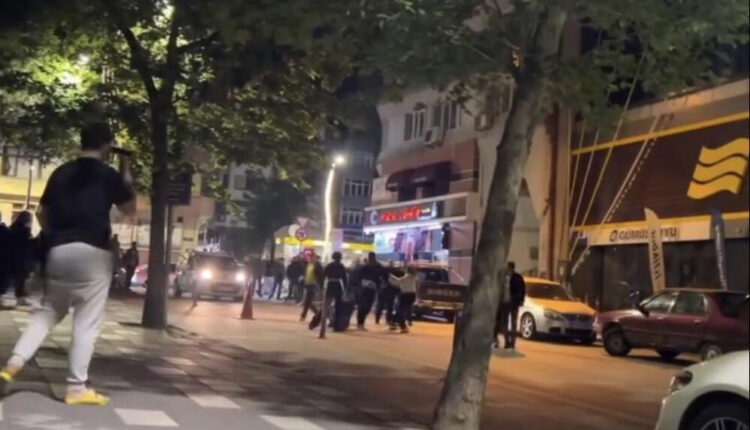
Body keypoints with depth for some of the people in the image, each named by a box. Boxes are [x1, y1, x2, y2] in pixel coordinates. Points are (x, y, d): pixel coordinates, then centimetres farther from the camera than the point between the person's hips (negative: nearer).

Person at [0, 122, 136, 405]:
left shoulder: (61, 173, 12)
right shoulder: (109, 175, -4)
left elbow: (42, 213, 16)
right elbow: (129, 209, 6)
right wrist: (126, 177, 13)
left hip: (59, 250, 6)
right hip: (92, 251, -5)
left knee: (49, 311, 19)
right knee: (87, 321, 0)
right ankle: (77, 388, 1)